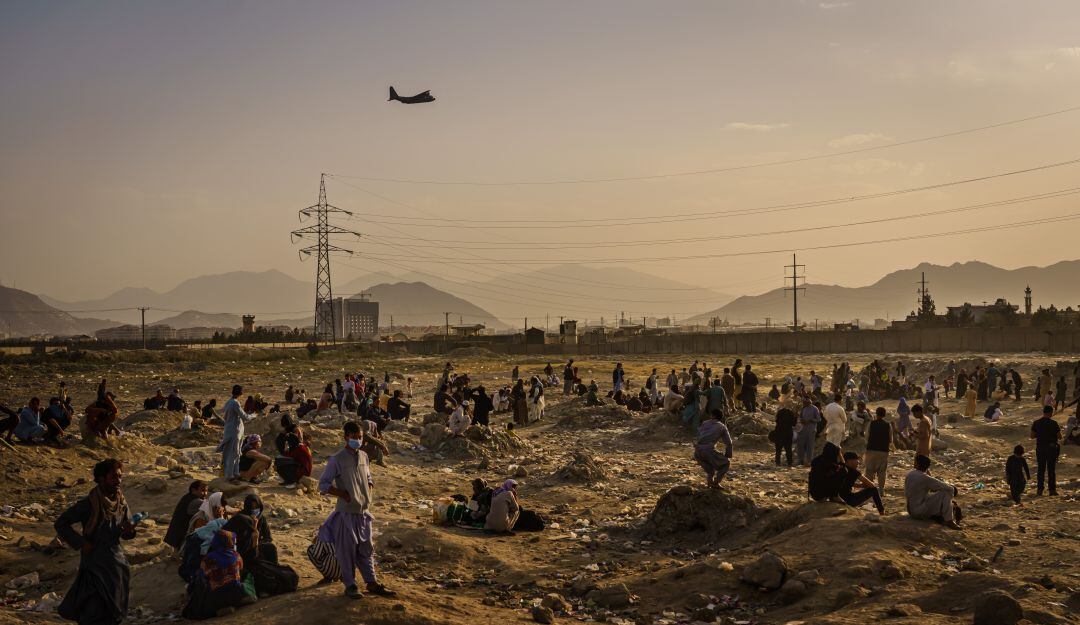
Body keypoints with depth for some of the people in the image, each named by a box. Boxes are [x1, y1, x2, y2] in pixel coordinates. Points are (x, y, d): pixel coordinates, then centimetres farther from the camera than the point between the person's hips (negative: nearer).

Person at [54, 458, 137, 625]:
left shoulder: (121, 503, 2)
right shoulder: (89, 504, -16)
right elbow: (60, 524, -10)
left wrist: (129, 531, -12)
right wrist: (81, 543, -15)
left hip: (117, 563, 6)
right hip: (95, 565, -6)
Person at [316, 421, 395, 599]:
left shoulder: (363, 457, 8)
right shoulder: (336, 460, -12)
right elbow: (323, 485, -11)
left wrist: (368, 494, 6)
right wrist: (344, 494, -15)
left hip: (363, 511, 6)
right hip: (346, 512, -6)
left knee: (366, 548, 12)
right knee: (347, 549, 3)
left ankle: (372, 583, 19)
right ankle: (350, 585, 13)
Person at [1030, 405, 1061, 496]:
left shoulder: (1036, 423, -2)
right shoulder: (1054, 423, -13)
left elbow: (1032, 436, 2)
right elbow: (1060, 437, -9)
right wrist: (1058, 430, 10)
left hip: (1040, 448, 3)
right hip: (1052, 448, -3)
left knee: (1041, 469, 11)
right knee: (1051, 469, 6)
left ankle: (1039, 489, 11)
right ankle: (1052, 489, 7)